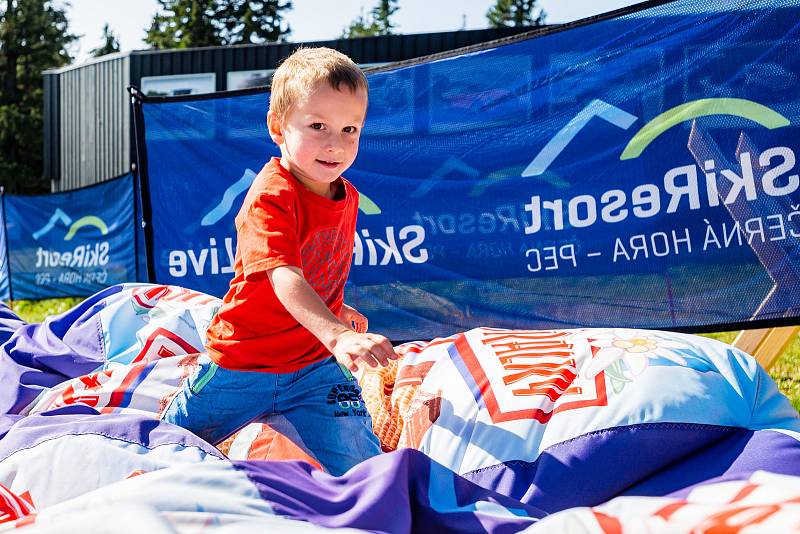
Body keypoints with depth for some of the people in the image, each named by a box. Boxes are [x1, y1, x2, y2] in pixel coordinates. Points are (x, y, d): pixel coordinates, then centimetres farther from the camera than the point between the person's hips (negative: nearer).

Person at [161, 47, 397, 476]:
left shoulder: (347, 197, 0)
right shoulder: (270, 197, -26)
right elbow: (285, 278, -42)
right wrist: (336, 335, -54)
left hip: (314, 364, 5)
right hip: (244, 364, -5)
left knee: (359, 466, -6)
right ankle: (175, 403, 49)